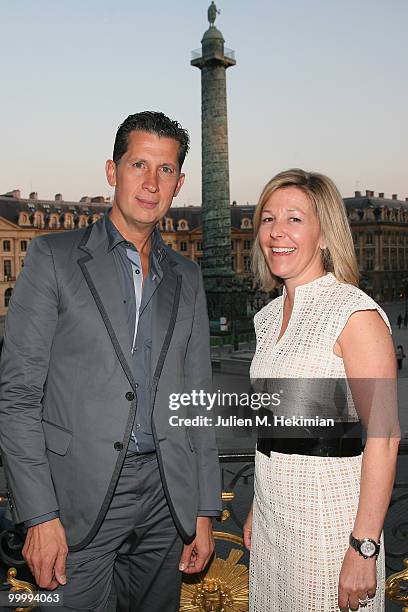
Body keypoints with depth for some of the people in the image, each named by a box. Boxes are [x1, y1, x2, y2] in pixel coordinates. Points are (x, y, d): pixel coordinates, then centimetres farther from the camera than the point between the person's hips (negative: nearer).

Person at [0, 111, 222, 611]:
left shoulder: (186, 277, 9)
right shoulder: (54, 256, -4)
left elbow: (196, 397, 11)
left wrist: (204, 510, 8)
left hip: (165, 495, 4)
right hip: (79, 496, -4)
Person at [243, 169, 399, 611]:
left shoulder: (356, 313, -16)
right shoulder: (270, 316, 7)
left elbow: (383, 436, -18)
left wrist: (364, 548, -20)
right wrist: (258, 507, 15)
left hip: (329, 510, -7)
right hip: (274, 509, 7)